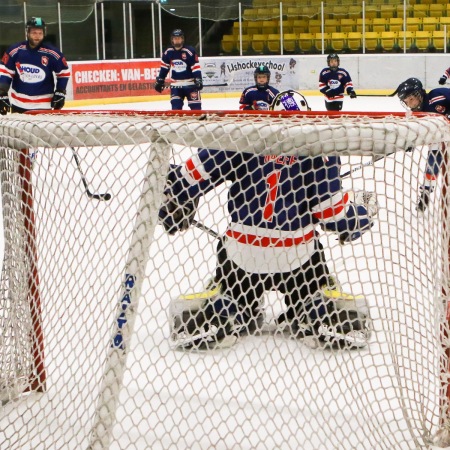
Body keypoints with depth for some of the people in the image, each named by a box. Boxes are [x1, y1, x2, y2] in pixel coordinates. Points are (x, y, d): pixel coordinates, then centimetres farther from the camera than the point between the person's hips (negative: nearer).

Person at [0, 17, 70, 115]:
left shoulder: (52, 53, -10)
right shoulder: (15, 51, -8)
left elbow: (64, 73, 3)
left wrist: (60, 93, -2)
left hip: (43, 104, -2)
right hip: (19, 103, 2)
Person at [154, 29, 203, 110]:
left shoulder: (190, 51, -14)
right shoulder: (168, 52, 0)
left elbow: (196, 67, -15)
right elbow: (164, 67, 12)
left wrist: (198, 80, -23)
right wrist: (160, 81, 13)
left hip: (190, 83, -4)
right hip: (176, 84, 4)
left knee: (195, 106, -5)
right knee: (175, 106, -3)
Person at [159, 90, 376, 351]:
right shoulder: (321, 152, -7)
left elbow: (202, 167, -2)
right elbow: (331, 209, -6)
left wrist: (177, 200, 15)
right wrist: (362, 212, 14)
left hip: (241, 249, 1)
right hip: (298, 251, -1)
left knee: (231, 306, 22)